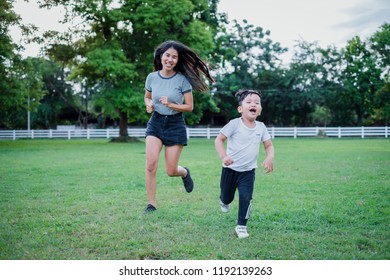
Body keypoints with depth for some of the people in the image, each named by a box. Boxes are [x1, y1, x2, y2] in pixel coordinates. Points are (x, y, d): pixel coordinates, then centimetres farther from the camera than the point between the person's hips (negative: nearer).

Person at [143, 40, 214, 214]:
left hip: (175, 124, -2)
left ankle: (185, 173, 40)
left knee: (171, 171, 2)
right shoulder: (152, 77, -2)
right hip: (155, 123, 2)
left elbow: (189, 107, -7)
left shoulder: (182, 79, -11)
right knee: (151, 164, -16)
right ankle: (151, 204, -3)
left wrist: (170, 104, -22)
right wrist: (148, 104, -8)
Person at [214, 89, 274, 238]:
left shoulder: (261, 127, -3)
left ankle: (241, 226, 4)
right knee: (227, 197, 15)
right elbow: (219, 139, -13)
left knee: (246, 197, -14)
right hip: (230, 168, -2)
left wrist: (270, 158, -15)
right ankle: (224, 200, 54)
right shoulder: (235, 124, -16)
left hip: (248, 171, 2)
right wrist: (223, 156, -28)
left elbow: (269, 145, 5)